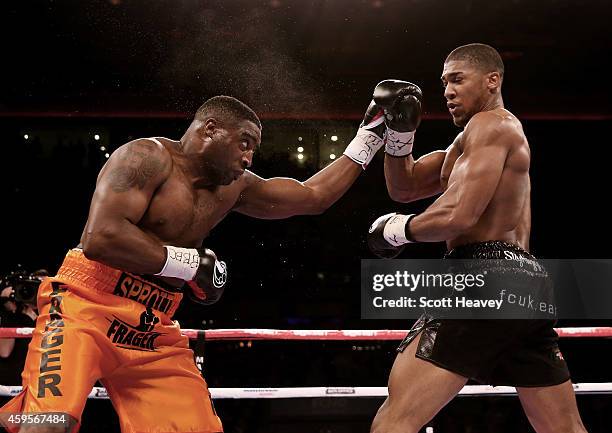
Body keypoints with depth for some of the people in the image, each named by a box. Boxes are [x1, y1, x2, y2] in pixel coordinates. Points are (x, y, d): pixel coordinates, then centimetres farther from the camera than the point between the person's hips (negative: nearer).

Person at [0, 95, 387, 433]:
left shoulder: (233, 187, 14)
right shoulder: (148, 157, -9)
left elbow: (313, 197, 24)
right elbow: (101, 238, -22)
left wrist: (370, 137, 23)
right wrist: (190, 263, -15)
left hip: (153, 332, 7)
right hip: (86, 308, -7)